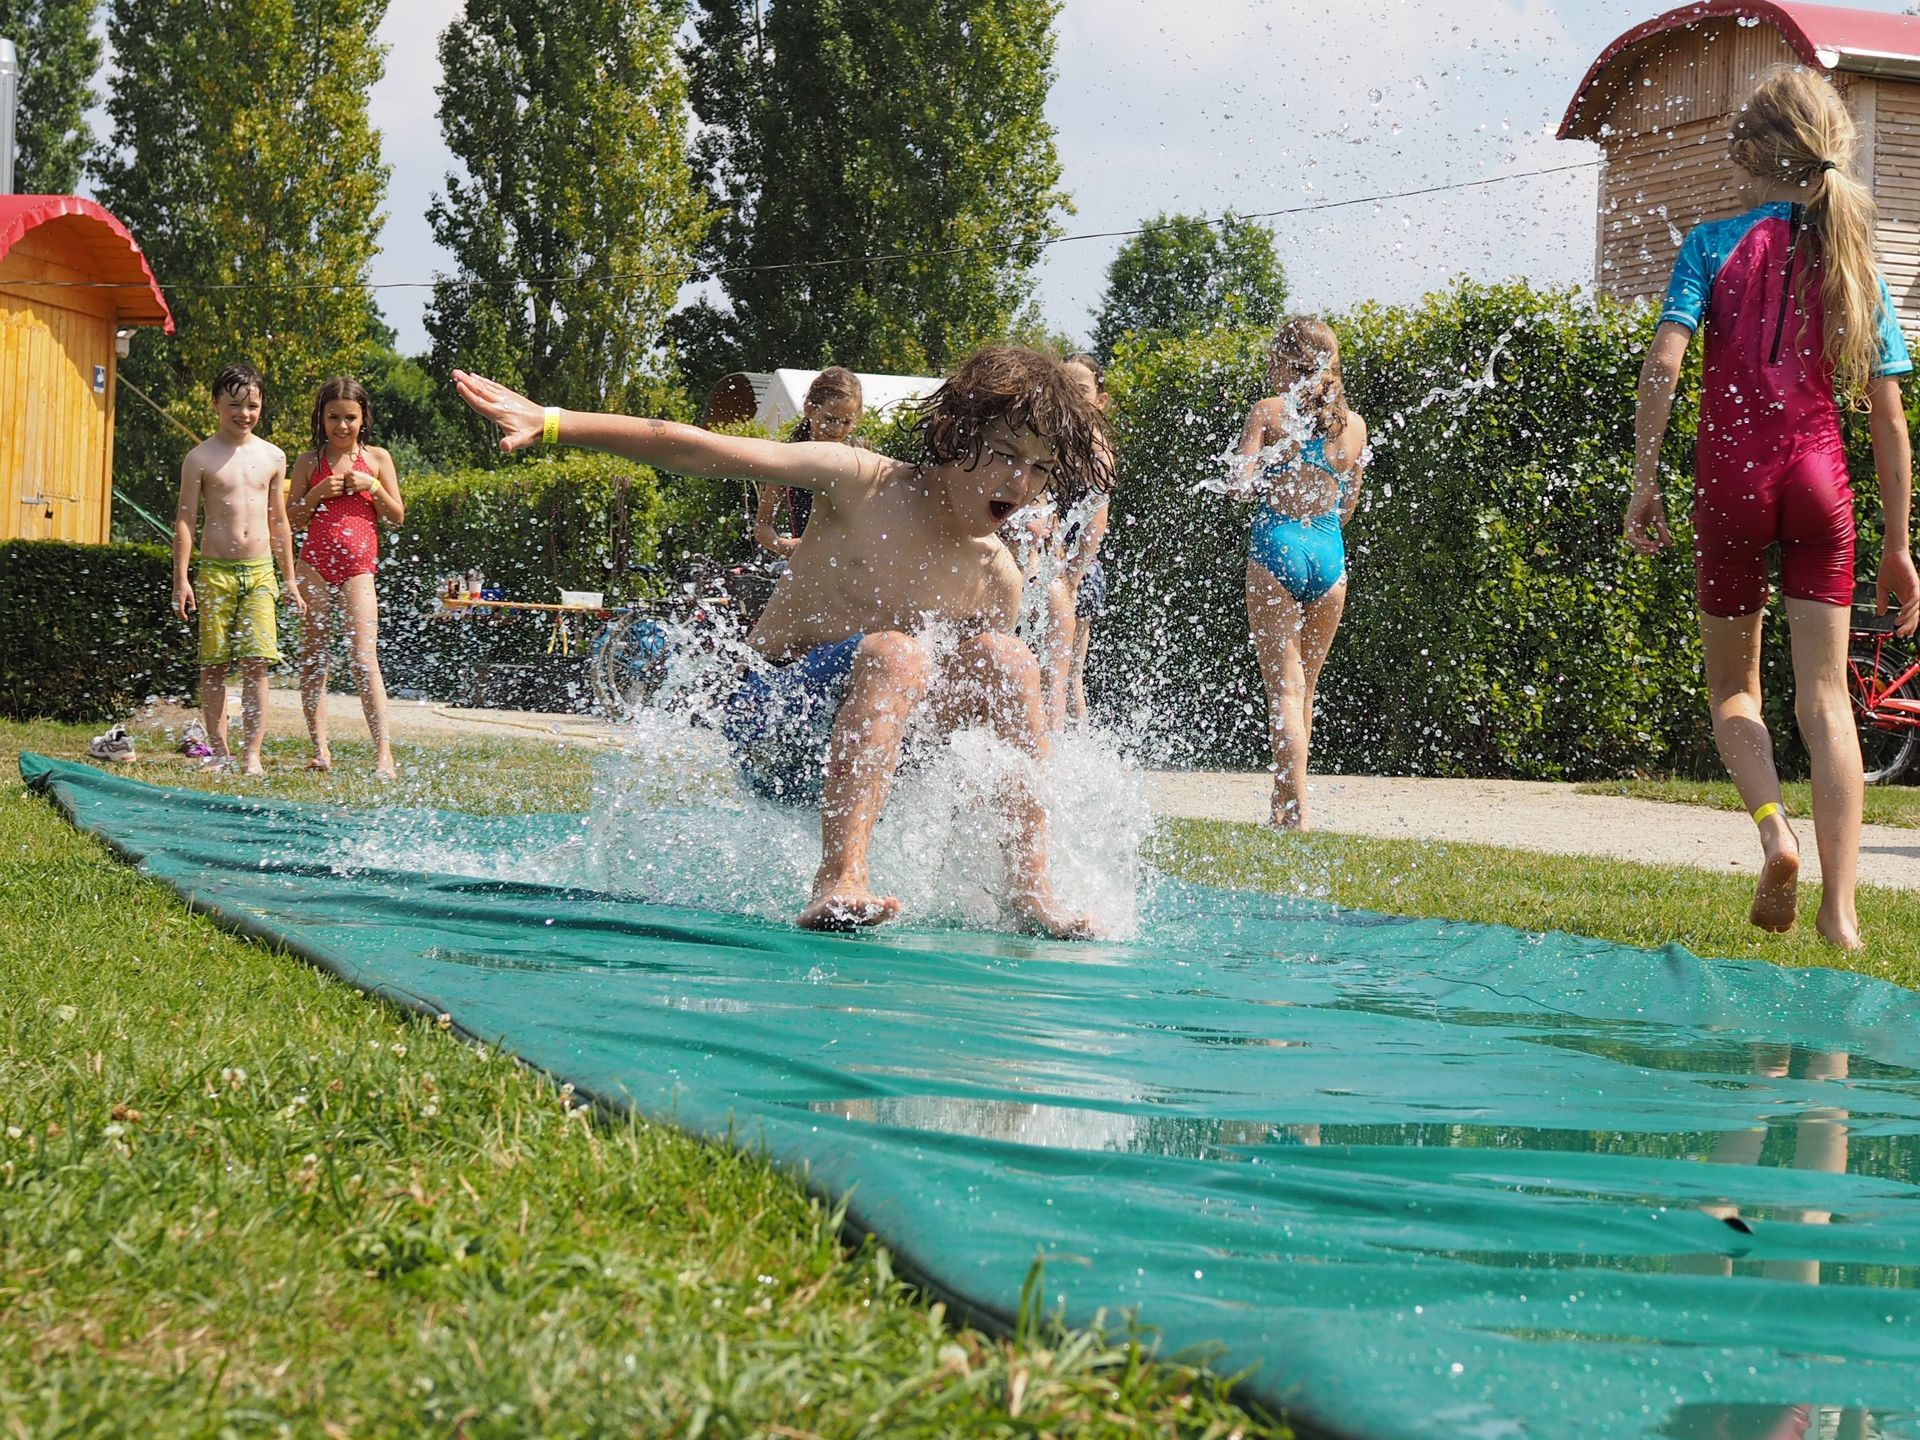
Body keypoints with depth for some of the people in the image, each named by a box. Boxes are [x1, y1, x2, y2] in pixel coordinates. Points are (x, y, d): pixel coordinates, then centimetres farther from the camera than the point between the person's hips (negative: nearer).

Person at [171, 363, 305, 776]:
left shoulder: (272, 457, 11)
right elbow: (185, 519, -1)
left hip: (260, 572, 2)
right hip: (216, 571, -2)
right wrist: (181, 579, -8)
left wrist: (290, 580, 15)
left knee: (256, 664, -6)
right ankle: (219, 750, 9)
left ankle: (252, 753, -5)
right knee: (214, 665, 1)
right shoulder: (201, 458, 0)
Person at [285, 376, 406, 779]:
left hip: (358, 567, -1)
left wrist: (372, 487, -6)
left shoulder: (377, 458, 8)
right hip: (315, 564, 1)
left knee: (364, 657, -11)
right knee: (314, 657, 2)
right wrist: (317, 493, -8)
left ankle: (384, 753, -15)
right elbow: (294, 519, 7)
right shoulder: (309, 462, 7)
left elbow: (397, 516, 8)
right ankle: (320, 748, 8)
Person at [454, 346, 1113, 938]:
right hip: (769, 715, -4)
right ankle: (838, 883, -46)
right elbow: (695, 452, -14)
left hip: (866, 740, 4)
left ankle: (1028, 886, -17)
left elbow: (988, 696, 9)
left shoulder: (997, 579, 1)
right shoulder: (861, 484, -10)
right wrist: (552, 423, -22)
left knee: (1007, 659, -16)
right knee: (897, 653, -32)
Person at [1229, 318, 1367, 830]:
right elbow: (1347, 506, 15)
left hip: (1276, 546, -4)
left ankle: (1297, 810, -14)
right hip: (1330, 553, 4)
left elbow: (1241, 485, -10)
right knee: (1304, 687, 16)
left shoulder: (1269, 412, -4)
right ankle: (1283, 805, 23)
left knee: (1284, 688, -4)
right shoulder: (1353, 424, 9)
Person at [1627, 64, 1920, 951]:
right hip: (1820, 480, 2)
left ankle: (1772, 827, -12)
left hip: (1731, 478, -2)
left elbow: (1664, 362, -12)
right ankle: (1840, 908, -5)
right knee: (1825, 696, 3)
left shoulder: (1717, 243, 0)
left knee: (1733, 685, 15)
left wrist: (1643, 481, -7)